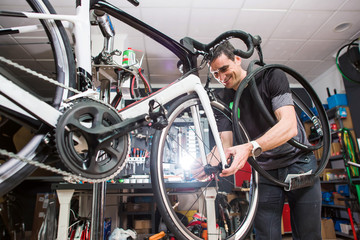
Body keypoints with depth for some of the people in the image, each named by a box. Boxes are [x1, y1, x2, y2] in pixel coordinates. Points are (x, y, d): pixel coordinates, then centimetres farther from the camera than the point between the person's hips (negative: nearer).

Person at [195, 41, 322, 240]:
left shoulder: (271, 76, -16)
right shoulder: (223, 99, -5)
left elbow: (289, 125, -28)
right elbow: (225, 143, -10)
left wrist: (250, 148, -44)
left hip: (298, 162, -2)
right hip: (265, 171, 2)